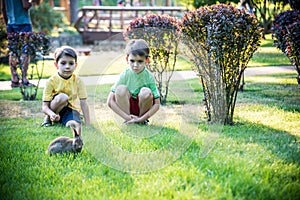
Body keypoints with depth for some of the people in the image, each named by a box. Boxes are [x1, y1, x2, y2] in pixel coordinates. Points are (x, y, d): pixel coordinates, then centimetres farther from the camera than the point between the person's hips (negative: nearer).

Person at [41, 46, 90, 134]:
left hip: (71, 109, 1)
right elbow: (45, 106, -14)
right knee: (63, 97, -34)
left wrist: (88, 125, -17)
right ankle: (48, 118, -10)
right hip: (55, 109, -1)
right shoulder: (51, 81, -13)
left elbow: (84, 104, -10)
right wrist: (51, 114, -38)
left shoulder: (78, 81, -8)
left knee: (74, 126, -34)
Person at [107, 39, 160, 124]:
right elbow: (110, 101, -17)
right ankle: (127, 121, -13)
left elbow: (157, 104, -16)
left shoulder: (149, 77, -17)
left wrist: (141, 118, -25)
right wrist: (127, 117, -24)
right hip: (127, 106, 0)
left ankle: (143, 120, -5)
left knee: (146, 92, -29)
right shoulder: (124, 75, -16)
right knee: (121, 88, -26)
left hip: (143, 107, 0)